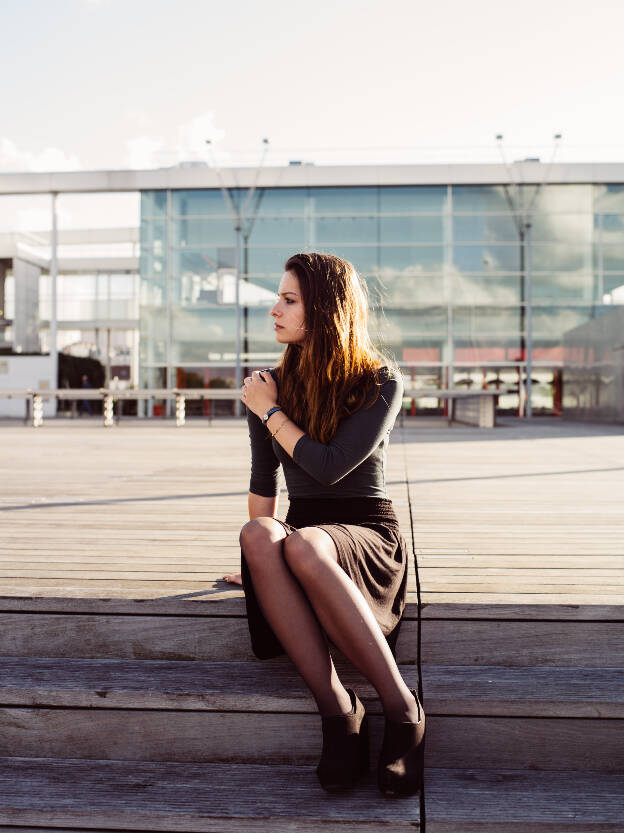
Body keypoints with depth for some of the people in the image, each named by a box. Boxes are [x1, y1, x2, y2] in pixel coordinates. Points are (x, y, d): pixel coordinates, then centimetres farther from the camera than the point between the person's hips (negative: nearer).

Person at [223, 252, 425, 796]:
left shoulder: (381, 382, -3)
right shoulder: (271, 384, 10)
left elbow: (330, 467, -14)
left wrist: (270, 412, -4)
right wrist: (260, 549, 9)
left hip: (369, 534, -3)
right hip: (304, 534, 4)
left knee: (303, 545, -38)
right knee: (258, 535, -33)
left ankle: (403, 712, -28)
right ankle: (337, 710, -31)